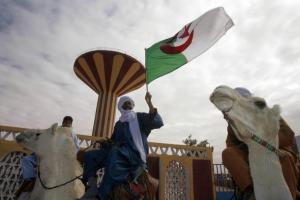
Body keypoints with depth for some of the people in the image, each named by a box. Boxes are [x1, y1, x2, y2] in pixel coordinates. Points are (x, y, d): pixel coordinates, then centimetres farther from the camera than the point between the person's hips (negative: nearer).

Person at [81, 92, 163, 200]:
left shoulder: (139, 117, 10)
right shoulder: (118, 123, 26)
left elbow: (157, 123, -8)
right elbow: (113, 140, 29)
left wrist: (149, 103, -17)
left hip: (134, 153, -7)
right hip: (118, 151, 7)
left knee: (114, 153, -39)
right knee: (89, 155, -6)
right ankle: (93, 187, -24)